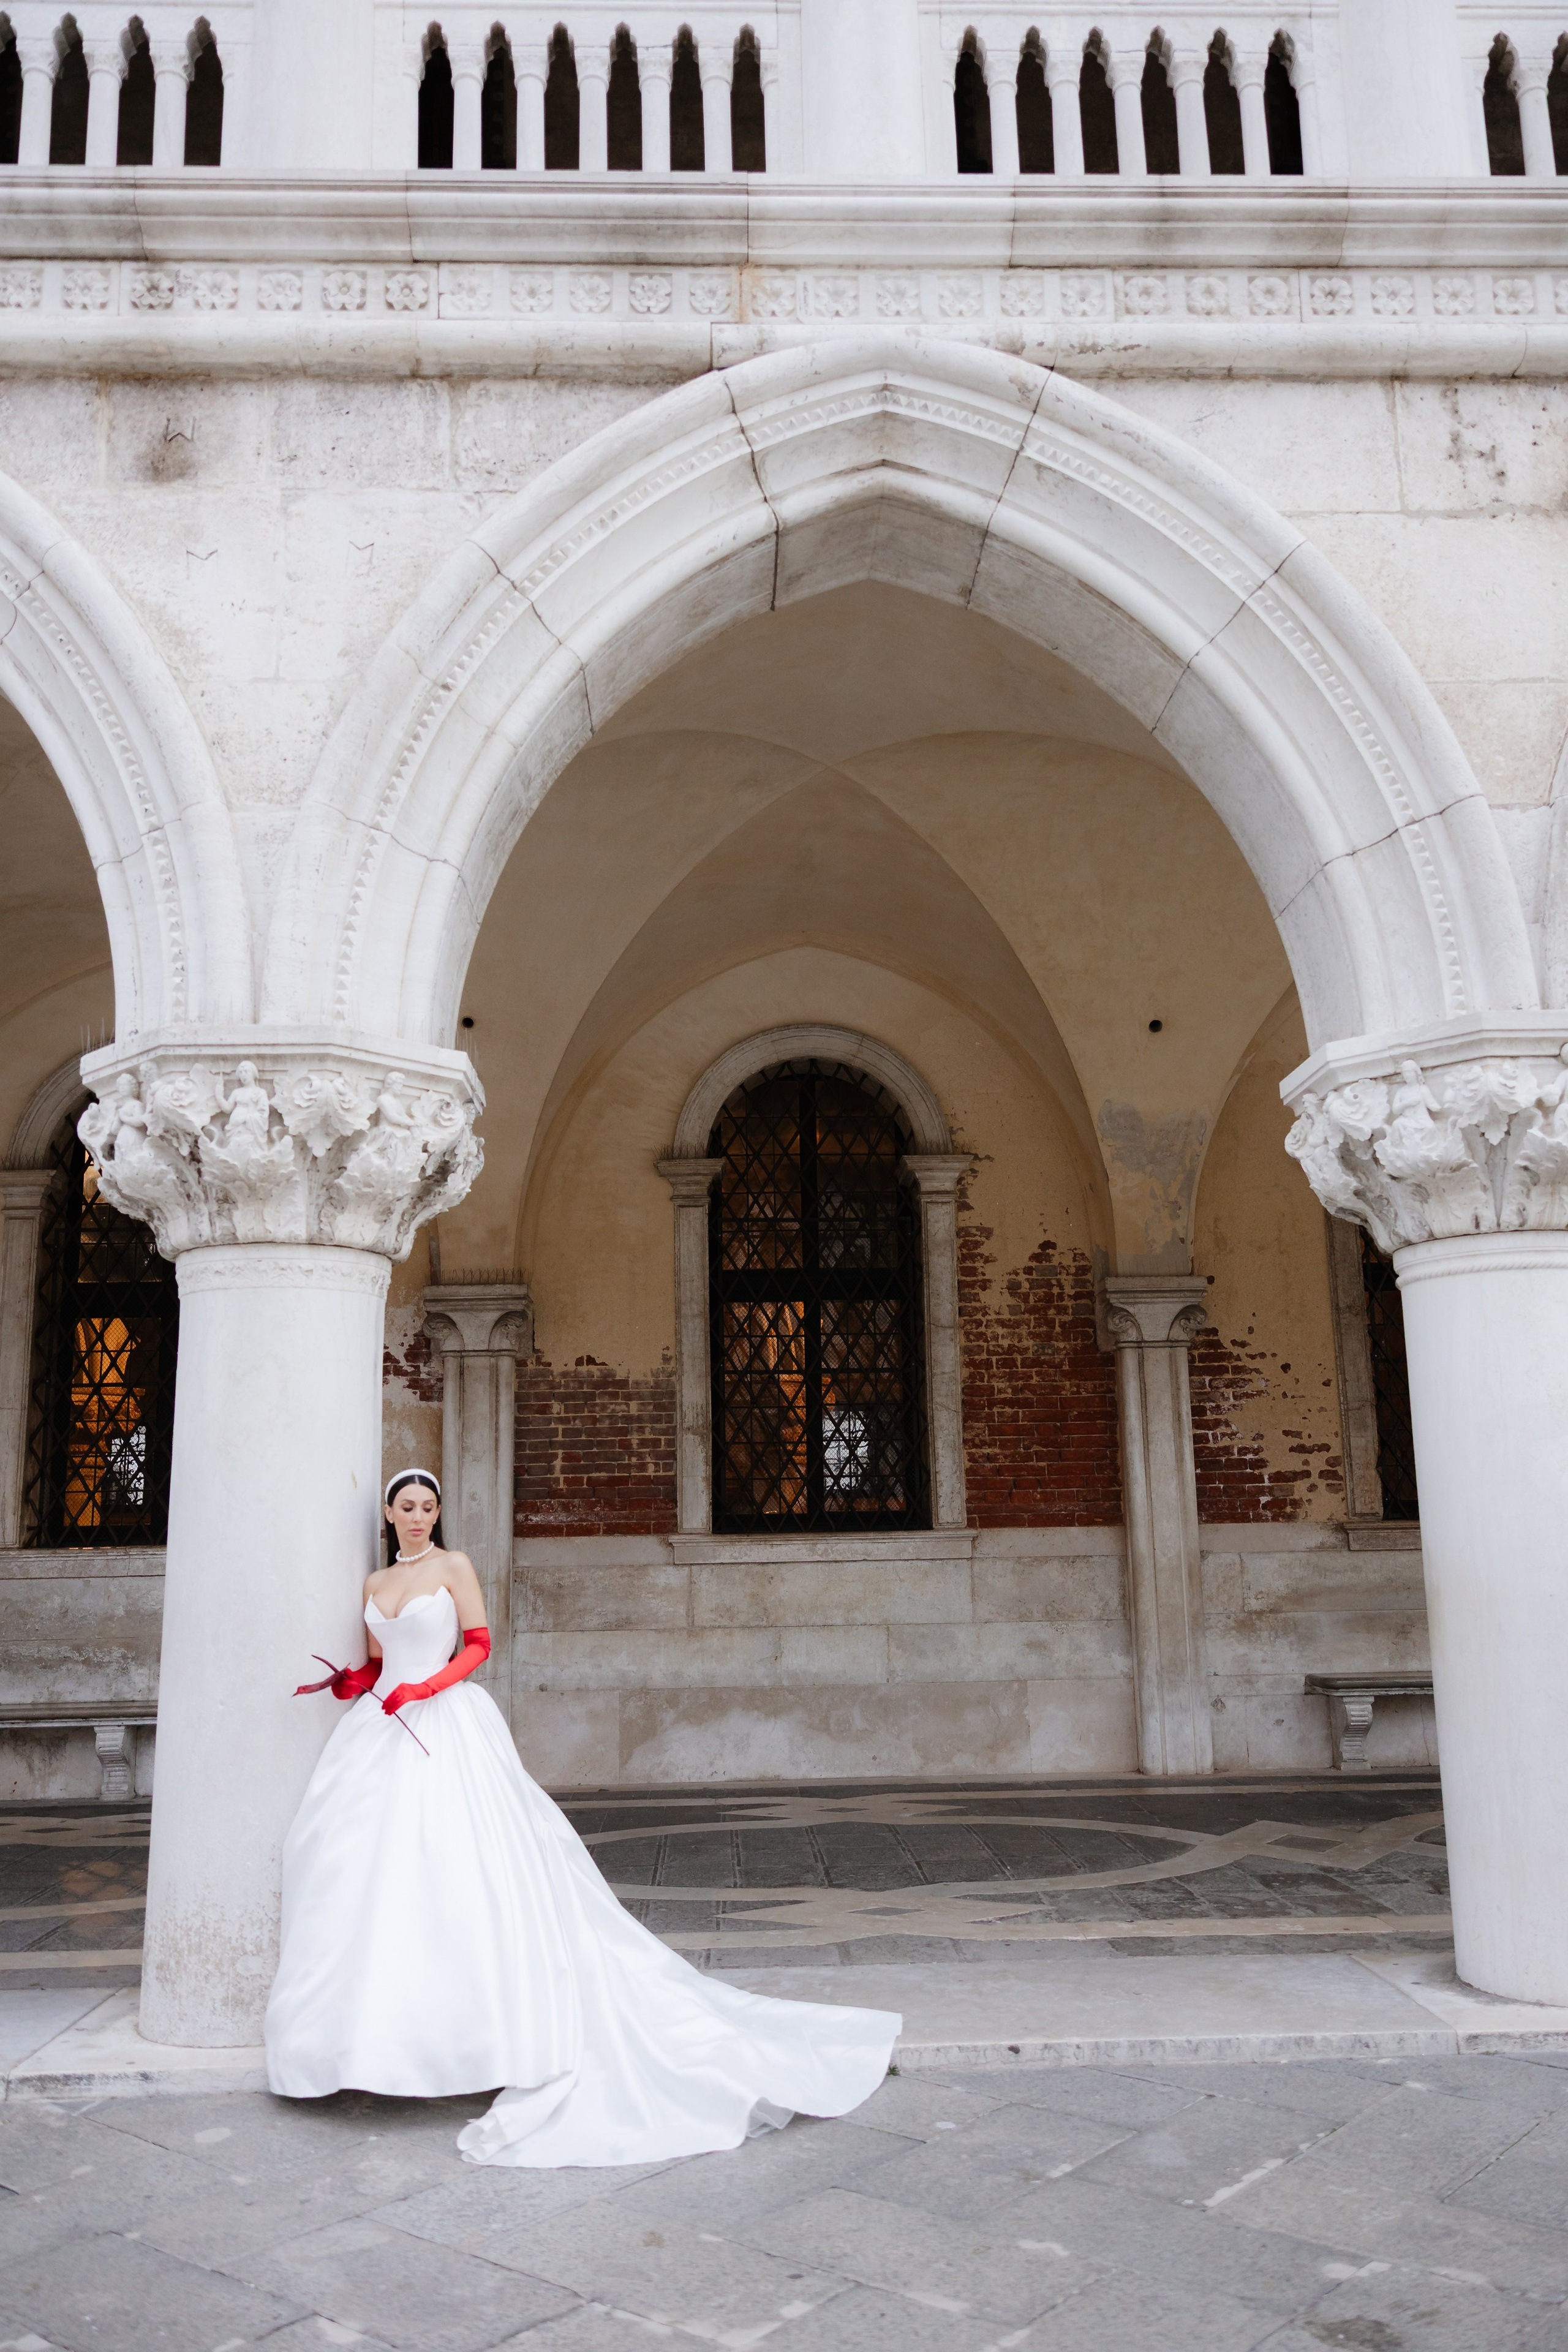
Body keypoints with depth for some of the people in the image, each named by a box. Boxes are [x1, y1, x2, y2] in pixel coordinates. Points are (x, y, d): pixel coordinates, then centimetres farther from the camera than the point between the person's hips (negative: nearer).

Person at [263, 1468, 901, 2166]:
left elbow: (478, 1644, -2)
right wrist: (349, 1681, -2)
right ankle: (377, 2029, 9)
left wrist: (425, 1687, -14)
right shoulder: (374, 1583, 15)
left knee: (465, 1868, -12)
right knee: (371, 1866, -1)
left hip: (447, 1728, -5)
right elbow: (377, 1664, 19)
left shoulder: (454, 1566, 2)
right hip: (382, 1731, 5)